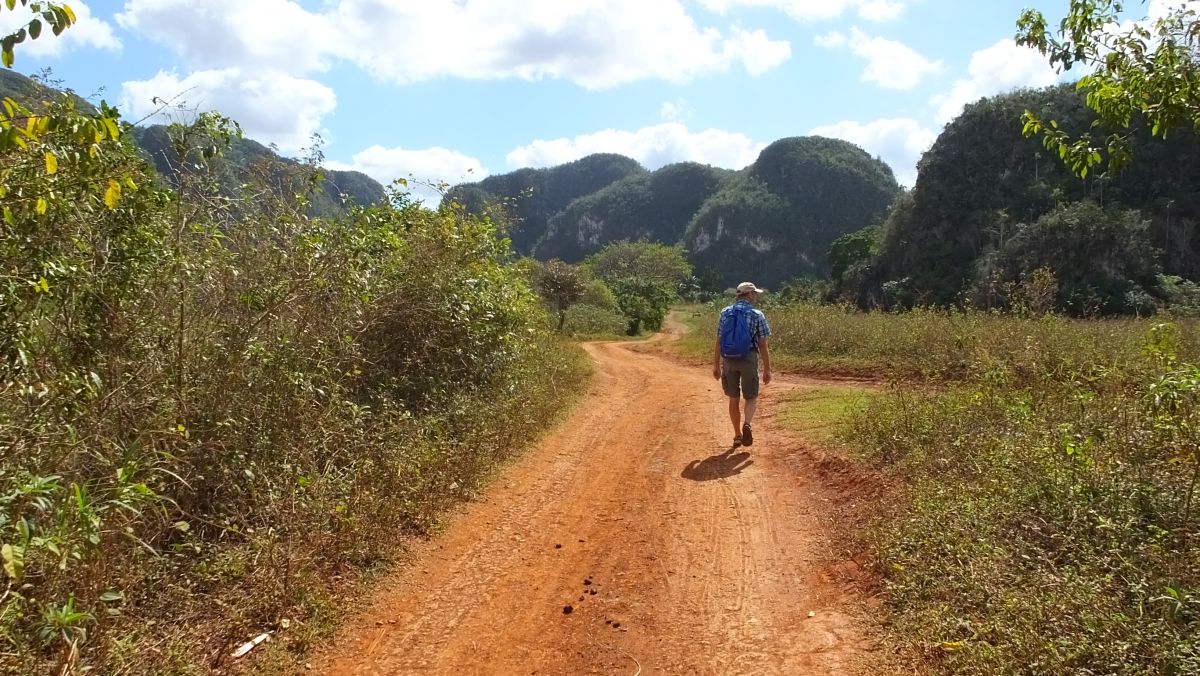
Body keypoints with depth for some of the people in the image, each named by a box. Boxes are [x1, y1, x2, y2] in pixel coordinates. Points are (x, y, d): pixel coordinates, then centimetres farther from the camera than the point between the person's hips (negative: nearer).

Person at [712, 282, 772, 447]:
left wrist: (716, 365, 10)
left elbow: (719, 342, 5)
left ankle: (737, 435, 19)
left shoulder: (725, 313, 5)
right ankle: (747, 424, -19)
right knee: (751, 397, 8)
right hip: (749, 359, -3)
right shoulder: (757, 315, -4)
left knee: (734, 398, 13)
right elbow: (763, 345, -5)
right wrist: (767, 369, 0)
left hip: (729, 360, 3)